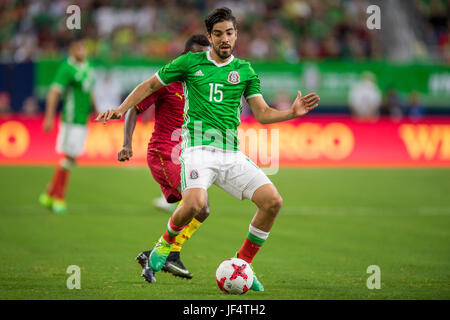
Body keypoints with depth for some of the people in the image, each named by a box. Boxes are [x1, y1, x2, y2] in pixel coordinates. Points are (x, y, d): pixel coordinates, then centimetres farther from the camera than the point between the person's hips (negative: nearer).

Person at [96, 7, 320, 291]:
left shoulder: (245, 70, 13)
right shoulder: (190, 63, 6)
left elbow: (263, 113, 11)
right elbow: (150, 85, 14)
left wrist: (292, 113, -6)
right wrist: (122, 109, 3)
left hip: (231, 153, 4)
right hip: (199, 148, -4)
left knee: (273, 201, -13)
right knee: (195, 204, -31)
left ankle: (243, 263, 4)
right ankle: (166, 243, 2)